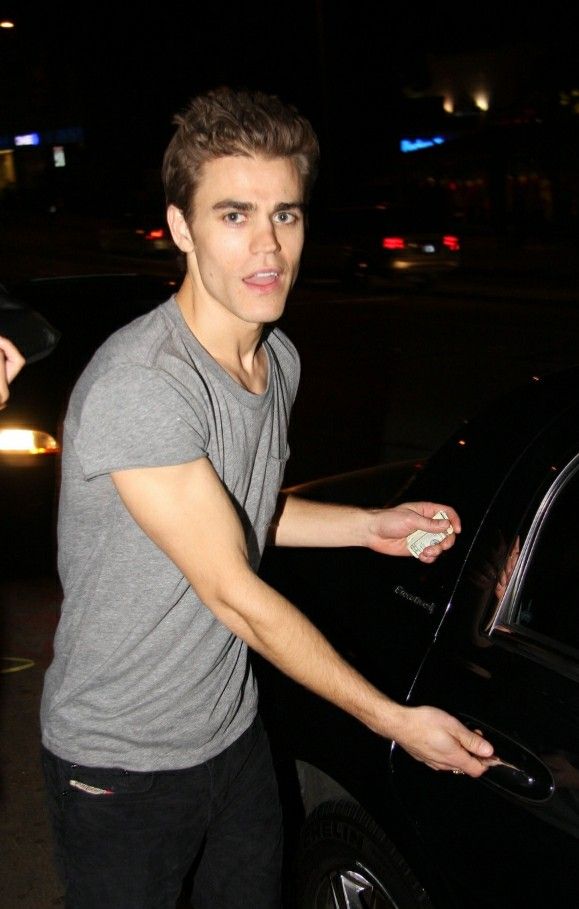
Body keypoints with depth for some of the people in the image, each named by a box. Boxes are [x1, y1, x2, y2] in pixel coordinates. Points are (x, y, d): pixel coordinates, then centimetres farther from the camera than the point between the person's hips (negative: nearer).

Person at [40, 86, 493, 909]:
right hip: (122, 765, -7)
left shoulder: (279, 359, -1)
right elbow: (234, 595, -25)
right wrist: (393, 719, -18)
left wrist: (372, 525, 0)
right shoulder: (138, 386, -28)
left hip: (233, 733, 7)